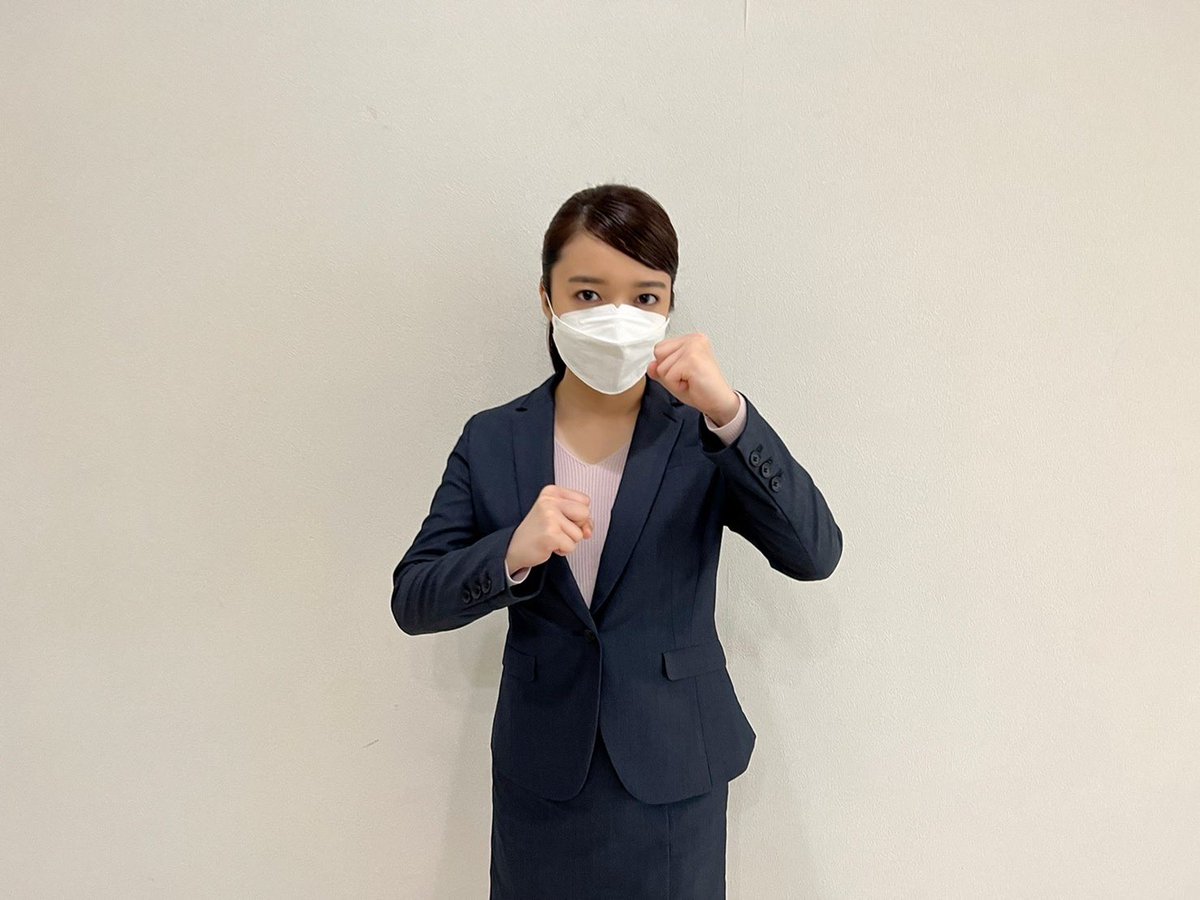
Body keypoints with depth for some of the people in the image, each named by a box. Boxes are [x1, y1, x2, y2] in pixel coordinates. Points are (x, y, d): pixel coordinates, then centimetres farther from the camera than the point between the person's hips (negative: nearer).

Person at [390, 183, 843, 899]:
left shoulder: (703, 435, -8)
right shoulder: (493, 442, -5)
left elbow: (815, 556, -18)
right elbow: (412, 601, -6)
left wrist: (730, 415, -31)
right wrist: (512, 554, -26)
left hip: (674, 776, -1)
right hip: (540, 774, 1)